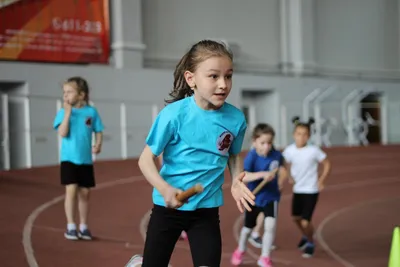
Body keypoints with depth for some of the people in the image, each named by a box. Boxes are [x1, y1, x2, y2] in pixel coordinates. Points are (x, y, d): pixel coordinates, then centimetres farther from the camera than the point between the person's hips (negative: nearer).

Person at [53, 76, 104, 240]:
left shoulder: (91, 112, 0)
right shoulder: (63, 112, -4)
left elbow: (98, 131, 7)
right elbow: (63, 133, -16)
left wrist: (98, 145, -11)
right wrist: (68, 112, -18)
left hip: (86, 160, 2)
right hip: (69, 159, -2)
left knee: (84, 193, 8)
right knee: (71, 190, -10)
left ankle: (83, 227, 19)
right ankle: (70, 227, 0)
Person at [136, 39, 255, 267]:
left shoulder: (236, 118, -8)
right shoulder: (175, 114, -19)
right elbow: (146, 159, -12)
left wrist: (237, 180, -8)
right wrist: (164, 189, -29)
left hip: (207, 209, 2)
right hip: (169, 206, -2)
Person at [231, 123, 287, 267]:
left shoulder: (276, 155, -11)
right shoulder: (251, 157, -22)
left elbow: (282, 170, 10)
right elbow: (244, 177, -36)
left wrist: (282, 179, -8)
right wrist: (262, 174, -47)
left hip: (271, 197, 1)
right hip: (254, 197, -1)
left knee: (270, 225, -18)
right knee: (248, 227, 18)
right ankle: (240, 251, 47)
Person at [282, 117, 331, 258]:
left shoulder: (314, 151, -20)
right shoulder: (289, 150, -10)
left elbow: (327, 164, -8)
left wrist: (321, 180, -15)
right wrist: (291, 176, -1)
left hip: (311, 191, -5)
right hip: (297, 189, 5)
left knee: (305, 222, -9)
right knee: (296, 217, 21)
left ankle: (310, 243, 21)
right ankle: (305, 237, 52)